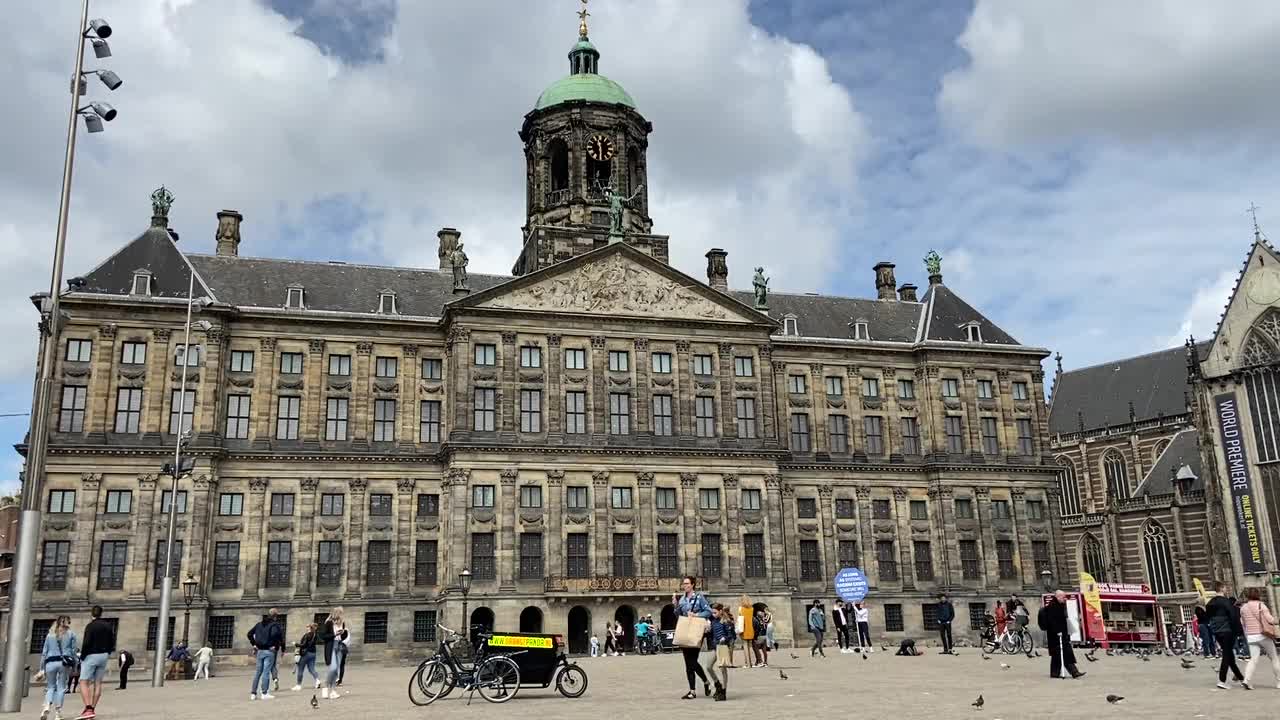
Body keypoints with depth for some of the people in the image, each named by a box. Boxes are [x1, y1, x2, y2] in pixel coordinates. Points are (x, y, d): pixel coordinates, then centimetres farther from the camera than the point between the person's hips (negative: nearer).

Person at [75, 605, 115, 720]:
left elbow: (86, 643, -18)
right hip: (104, 656, 6)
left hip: (91, 656, -6)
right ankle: (92, 709, 9)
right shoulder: (108, 626, 9)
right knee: (97, 683, 9)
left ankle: (88, 709, -19)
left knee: (84, 682, -5)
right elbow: (112, 643, 9)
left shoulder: (90, 626, -11)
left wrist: (82, 656, -7)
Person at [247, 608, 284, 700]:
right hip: (269, 651, -5)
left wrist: (253, 644, 11)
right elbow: (279, 634, -22)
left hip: (259, 651, 5)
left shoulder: (259, 624, 12)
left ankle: (253, 693, 11)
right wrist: (276, 645, -11)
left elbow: (250, 633, 12)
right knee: (266, 672, -3)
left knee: (257, 672, 11)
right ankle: (264, 693, -3)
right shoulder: (275, 625, -6)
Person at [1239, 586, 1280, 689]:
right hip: (1264, 635, -3)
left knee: (1254, 659, 0)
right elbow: (1270, 620, -11)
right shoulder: (1261, 605, -7)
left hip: (1251, 637, 3)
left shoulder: (1243, 608, 7)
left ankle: (1247, 680, -19)